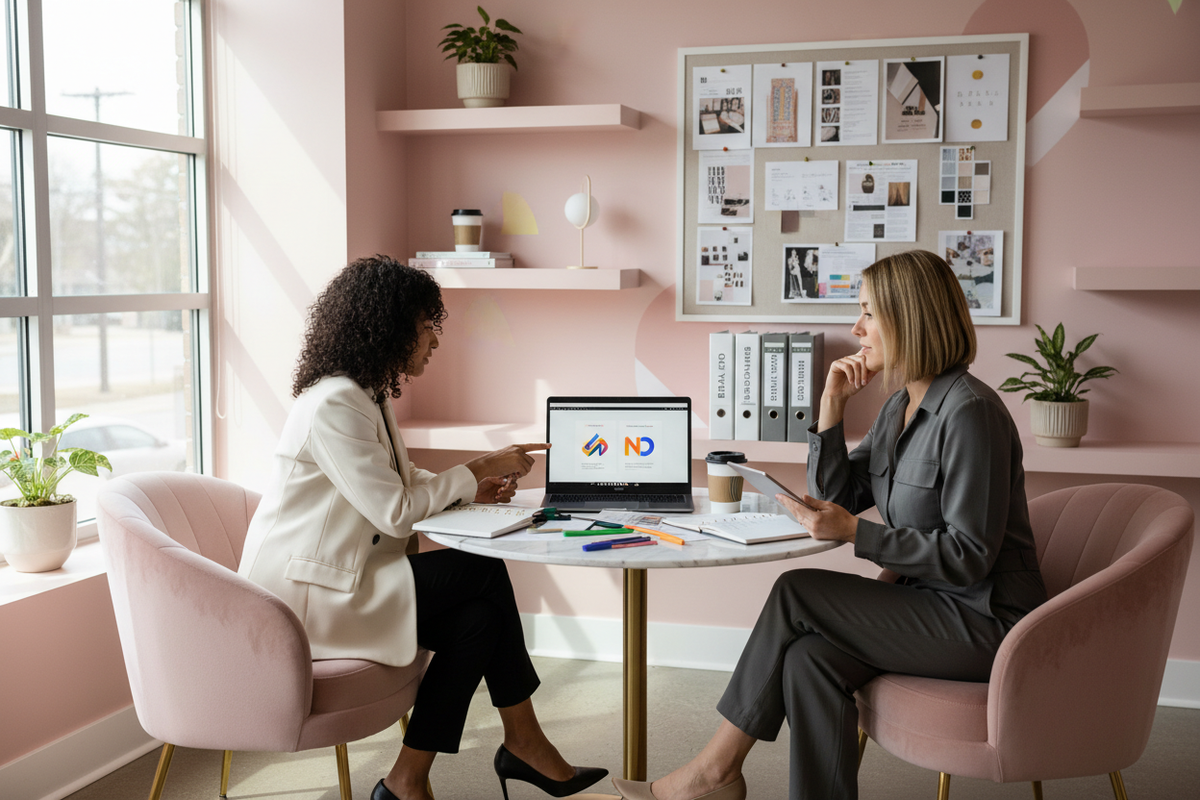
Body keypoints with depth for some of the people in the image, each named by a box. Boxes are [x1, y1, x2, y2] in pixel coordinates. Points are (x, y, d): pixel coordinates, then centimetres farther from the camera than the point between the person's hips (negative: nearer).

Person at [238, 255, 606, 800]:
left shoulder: (369, 394, 12)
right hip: (305, 593, -10)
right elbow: (394, 510, -20)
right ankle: (524, 745, -2)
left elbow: (398, 484, 17)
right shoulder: (333, 405, -20)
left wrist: (471, 488, 0)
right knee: (485, 572, -15)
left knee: (480, 617, -10)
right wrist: (476, 471, -10)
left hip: (344, 576, 10)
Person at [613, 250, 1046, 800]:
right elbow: (835, 497, 9)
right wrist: (831, 406, 0)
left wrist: (855, 533, -24)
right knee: (809, 658, -17)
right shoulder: (898, 409, 10)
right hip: (932, 601, 8)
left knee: (796, 593, -14)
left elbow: (970, 556, -20)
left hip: (985, 620, -8)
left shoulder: (969, 412, -18)